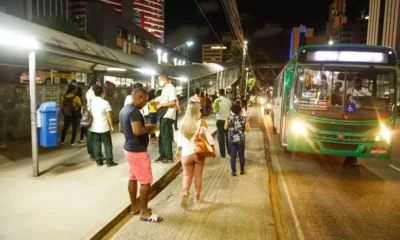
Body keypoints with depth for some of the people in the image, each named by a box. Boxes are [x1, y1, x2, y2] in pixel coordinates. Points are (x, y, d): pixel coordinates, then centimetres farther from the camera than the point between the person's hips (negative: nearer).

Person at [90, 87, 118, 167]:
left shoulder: (91, 102, 4)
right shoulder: (105, 102, -12)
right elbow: (109, 116, -11)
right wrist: (111, 126, -2)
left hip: (93, 128, 5)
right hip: (104, 127, -5)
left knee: (96, 145, 10)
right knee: (108, 144, 5)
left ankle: (99, 161, 14)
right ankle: (109, 161, 7)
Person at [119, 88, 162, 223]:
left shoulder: (124, 109, 9)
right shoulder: (134, 111, -22)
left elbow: (121, 129, 18)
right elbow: (137, 131, -34)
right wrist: (148, 128, -13)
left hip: (129, 148, 10)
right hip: (138, 151, -10)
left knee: (133, 178, 18)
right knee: (146, 181, 0)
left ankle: (134, 207, 29)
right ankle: (144, 212, 9)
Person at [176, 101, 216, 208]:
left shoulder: (183, 123, -3)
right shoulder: (201, 123, -11)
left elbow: (180, 139, 5)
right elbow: (209, 138, -6)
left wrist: (178, 150, 20)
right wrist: (213, 150, 8)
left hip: (186, 153, 2)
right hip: (199, 153, -1)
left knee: (187, 175, 13)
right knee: (198, 176, 13)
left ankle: (185, 193, -8)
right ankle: (197, 197, 23)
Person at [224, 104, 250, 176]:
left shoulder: (229, 118, -5)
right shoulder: (244, 118, -6)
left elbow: (225, 128, 0)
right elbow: (247, 129, -4)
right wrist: (247, 122, 13)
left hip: (231, 139, 0)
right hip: (240, 140, 0)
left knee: (233, 156, 6)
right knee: (241, 155, 14)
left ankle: (233, 171, 11)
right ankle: (242, 170, 25)